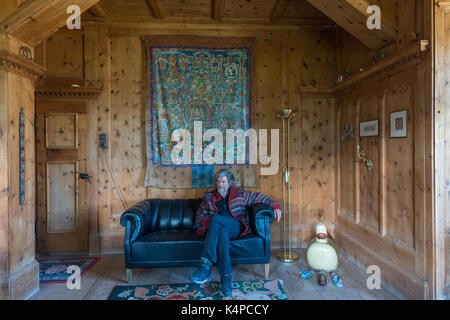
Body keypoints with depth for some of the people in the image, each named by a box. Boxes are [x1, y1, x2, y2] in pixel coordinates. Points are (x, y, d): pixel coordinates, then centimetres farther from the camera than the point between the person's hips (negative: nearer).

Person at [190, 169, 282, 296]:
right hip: (214, 229, 2)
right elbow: (199, 216, 17)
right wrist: (206, 221, -7)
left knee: (215, 219, -33)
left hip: (236, 228, -2)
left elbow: (259, 197, 21)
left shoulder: (240, 194, 20)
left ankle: (206, 266, -40)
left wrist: (275, 206, 6)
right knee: (223, 232, -37)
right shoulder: (208, 198, 22)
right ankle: (226, 279, -42)